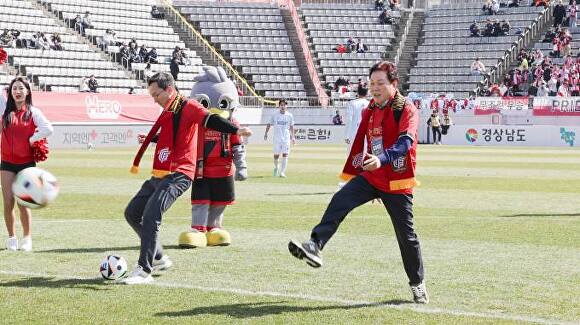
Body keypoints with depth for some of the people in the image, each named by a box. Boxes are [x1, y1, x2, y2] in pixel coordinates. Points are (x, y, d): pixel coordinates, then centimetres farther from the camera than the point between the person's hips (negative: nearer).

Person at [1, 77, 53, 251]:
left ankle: (27, 238, 11)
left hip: (26, 163, -2)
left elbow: (48, 129, -13)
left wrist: (32, 139, -8)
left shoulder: (33, 112, -2)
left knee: (23, 203, -4)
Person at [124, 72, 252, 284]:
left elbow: (209, 120, -23)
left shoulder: (188, 107, -8)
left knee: (151, 215, -23)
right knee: (132, 213, 15)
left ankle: (144, 270, -21)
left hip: (178, 175, -10)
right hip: (159, 176, 10)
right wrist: (150, 139, 23)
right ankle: (159, 258, 25)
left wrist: (236, 131, -36)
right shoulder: (167, 112, 19)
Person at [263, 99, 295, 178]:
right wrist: (266, 133, -1)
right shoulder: (274, 115, 2)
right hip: (277, 138, 0)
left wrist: (292, 137, 8)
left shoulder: (290, 115, 4)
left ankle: (282, 172, -8)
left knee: (285, 155, -8)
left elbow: (291, 127, 11)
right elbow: (269, 124, 9)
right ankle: (276, 168, 32)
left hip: (286, 138, 0)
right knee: (276, 155, 5)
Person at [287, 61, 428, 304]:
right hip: (370, 177, 5)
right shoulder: (369, 111, 10)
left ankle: (418, 284, 20)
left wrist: (382, 159, -45)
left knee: (405, 235, 3)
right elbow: (359, 145, 18)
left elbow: (405, 142, -28)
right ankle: (314, 248, -32)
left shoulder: (406, 110, -11)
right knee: (339, 201, -20)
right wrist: (351, 174, 20)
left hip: (397, 182, -5)